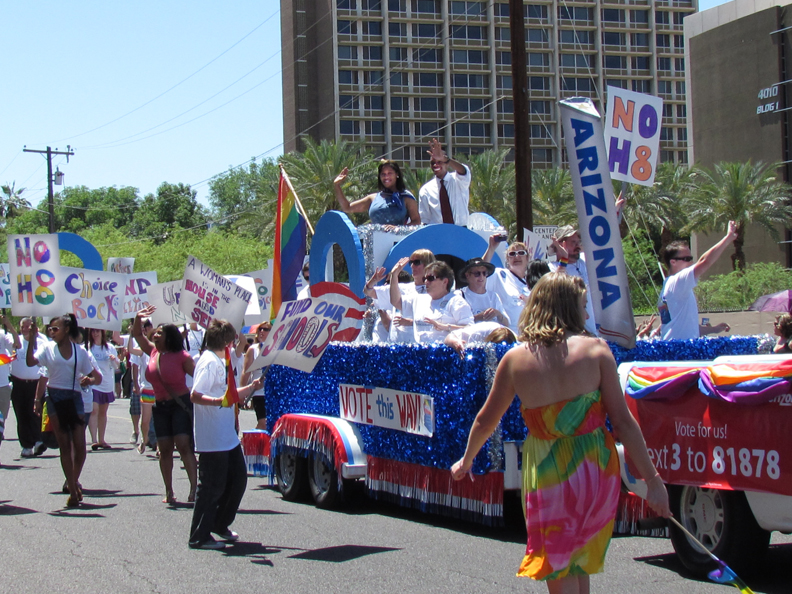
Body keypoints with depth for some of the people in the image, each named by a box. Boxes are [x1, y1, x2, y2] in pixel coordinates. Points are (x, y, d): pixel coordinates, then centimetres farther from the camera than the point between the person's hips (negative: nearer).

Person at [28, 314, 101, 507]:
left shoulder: (80, 351, 7)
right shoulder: (48, 348, 4)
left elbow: (97, 377, 8)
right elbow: (31, 361, -15)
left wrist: (89, 380, -14)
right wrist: (32, 337, -18)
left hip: (74, 397, 1)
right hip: (55, 397, -1)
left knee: (80, 446, -4)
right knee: (64, 446, 0)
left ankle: (74, 481, 22)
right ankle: (73, 491, 4)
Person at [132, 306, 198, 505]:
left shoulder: (181, 356, -8)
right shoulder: (153, 352, 8)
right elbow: (138, 334, 17)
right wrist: (138, 318, 2)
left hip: (181, 405, -6)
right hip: (160, 406, 6)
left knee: (183, 445, -15)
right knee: (164, 449, 4)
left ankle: (194, 488, -19)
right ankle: (169, 492, 9)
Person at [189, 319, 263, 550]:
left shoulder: (221, 362, 16)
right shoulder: (209, 362, -15)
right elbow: (195, 396, -25)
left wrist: (252, 387, 21)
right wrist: (218, 401, -40)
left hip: (228, 436, 10)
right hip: (212, 440, -10)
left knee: (238, 479, 14)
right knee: (212, 487, -4)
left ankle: (220, 525, 28)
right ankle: (199, 537, 5)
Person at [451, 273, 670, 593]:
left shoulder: (515, 358, 0)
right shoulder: (595, 349, -6)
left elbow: (485, 420, 12)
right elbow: (623, 421, -7)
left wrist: (466, 460, 30)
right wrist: (652, 479, -1)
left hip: (546, 473, 0)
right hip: (596, 468, 0)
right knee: (581, 561, 21)